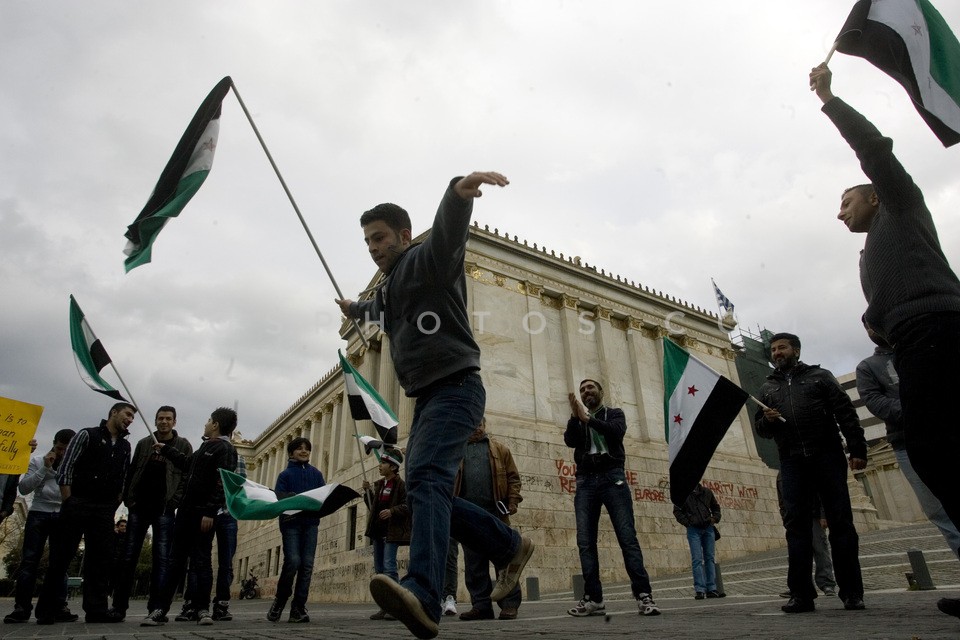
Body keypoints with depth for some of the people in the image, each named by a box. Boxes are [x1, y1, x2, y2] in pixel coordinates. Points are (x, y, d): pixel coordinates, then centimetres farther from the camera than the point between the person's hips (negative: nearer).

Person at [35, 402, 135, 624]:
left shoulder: (125, 446, 14)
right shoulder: (87, 435, 0)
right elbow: (64, 469, -5)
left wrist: (113, 506, 5)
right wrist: (68, 503, -10)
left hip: (105, 511, 5)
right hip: (77, 505, -4)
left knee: (101, 558, 3)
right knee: (61, 556, 0)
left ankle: (96, 609, 8)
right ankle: (47, 610, 12)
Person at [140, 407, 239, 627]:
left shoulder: (225, 449, -11)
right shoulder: (206, 446, 18)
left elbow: (221, 484, -20)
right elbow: (187, 463, 37)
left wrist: (210, 512, -26)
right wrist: (166, 449, 42)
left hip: (203, 514, -9)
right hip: (186, 510, 9)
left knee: (201, 561, -2)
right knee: (176, 561, 11)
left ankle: (202, 609, 6)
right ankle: (160, 609, 16)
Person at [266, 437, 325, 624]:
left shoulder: (316, 473, 16)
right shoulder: (285, 474, 7)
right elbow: (279, 497, -4)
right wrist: (294, 497, -22)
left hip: (310, 522, 3)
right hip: (291, 521, -3)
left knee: (307, 564, -3)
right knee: (293, 561, -13)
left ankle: (298, 608, 5)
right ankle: (280, 600, 12)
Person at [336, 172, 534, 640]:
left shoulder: (427, 260, -4)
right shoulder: (387, 288, 22)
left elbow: (449, 229, -28)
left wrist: (459, 191, -49)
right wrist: (353, 309, 67)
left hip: (455, 388, -9)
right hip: (425, 398, 10)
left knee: (426, 479, -29)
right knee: (428, 494, 8)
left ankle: (423, 596, -40)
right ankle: (510, 547, 21)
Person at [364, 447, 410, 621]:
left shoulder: (400, 484, -8)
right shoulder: (378, 484, 14)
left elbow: (408, 506, -12)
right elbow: (371, 506, 19)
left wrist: (392, 511, -26)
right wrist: (367, 491, 5)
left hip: (392, 531, -8)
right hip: (377, 530, 8)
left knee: (389, 567, -15)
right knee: (379, 569, 9)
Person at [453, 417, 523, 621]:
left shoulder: (499, 449, 13)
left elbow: (513, 477, 8)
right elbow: (450, 480, 13)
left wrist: (513, 502, -4)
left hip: (495, 511, -2)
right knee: (474, 562, 5)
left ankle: (510, 604, 6)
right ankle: (481, 605, 13)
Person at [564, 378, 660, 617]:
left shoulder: (615, 413, 15)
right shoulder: (576, 420, 21)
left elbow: (617, 431, -8)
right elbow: (570, 441, 1)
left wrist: (588, 419, -13)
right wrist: (575, 416, -12)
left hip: (612, 477, -2)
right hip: (585, 481, 3)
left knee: (627, 537, -10)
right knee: (585, 542, -4)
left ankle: (644, 595, -10)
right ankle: (593, 599, -1)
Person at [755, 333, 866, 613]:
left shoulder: (820, 376, 10)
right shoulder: (767, 388, 18)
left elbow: (846, 412, 2)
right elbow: (760, 428, 18)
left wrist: (857, 449, -8)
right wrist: (767, 420, -5)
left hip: (827, 456, -2)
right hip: (792, 462, 2)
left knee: (840, 521, -1)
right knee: (796, 524, -3)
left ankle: (852, 592, 8)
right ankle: (801, 593, -1)